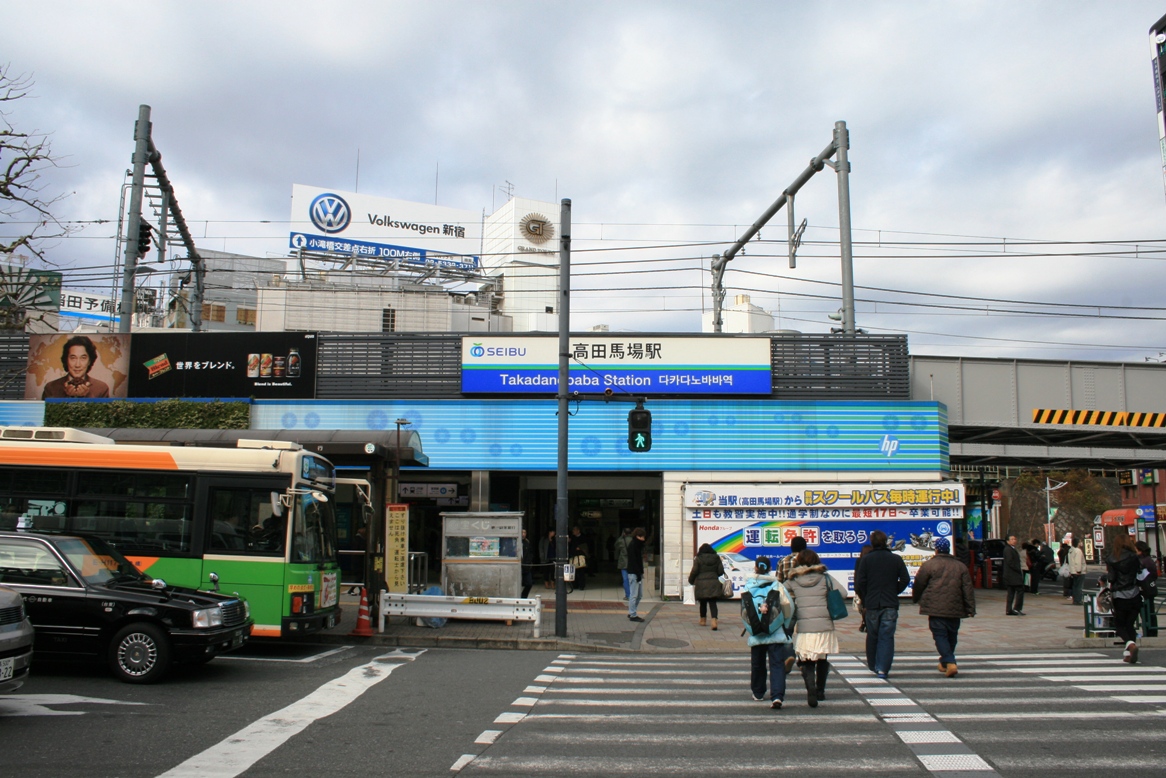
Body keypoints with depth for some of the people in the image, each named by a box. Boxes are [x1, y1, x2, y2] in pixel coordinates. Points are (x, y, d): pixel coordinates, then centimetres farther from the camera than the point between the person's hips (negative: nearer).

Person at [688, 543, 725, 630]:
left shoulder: (698, 559, -3)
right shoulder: (716, 558, 5)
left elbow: (694, 572, -5)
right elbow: (721, 571, 6)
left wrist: (691, 580, 12)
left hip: (701, 584, -1)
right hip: (713, 583, 2)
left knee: (703, 603, 14)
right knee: (713, 603, -2)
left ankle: (702, 620, 26)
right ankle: (714, 620, -21)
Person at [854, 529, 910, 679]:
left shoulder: (866, 559, -3)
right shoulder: (896, 559, 1)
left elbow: (859, 583, -7)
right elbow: (905, 579, 0)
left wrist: (865, 598, 7)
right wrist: (894, 592, 13)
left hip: (872, 604, 0)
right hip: (890, 605, 0)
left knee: (872, 636, 14)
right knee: (887, 637, 0)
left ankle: (873, 666, 25)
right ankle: (883, 668, -8)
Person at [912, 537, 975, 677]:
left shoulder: (928, 565, -3)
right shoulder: (960, 566, 11)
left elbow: (919, 585, 2)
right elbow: (968, 589, 8)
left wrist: (916, 598, 21)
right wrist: (971, 609, 8)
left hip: (936, 608, -4)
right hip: (954, 609, 5)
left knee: (940, 635, -4)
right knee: (951, 636, 17)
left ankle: (950, 663, -19)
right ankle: (945, 663, 29)